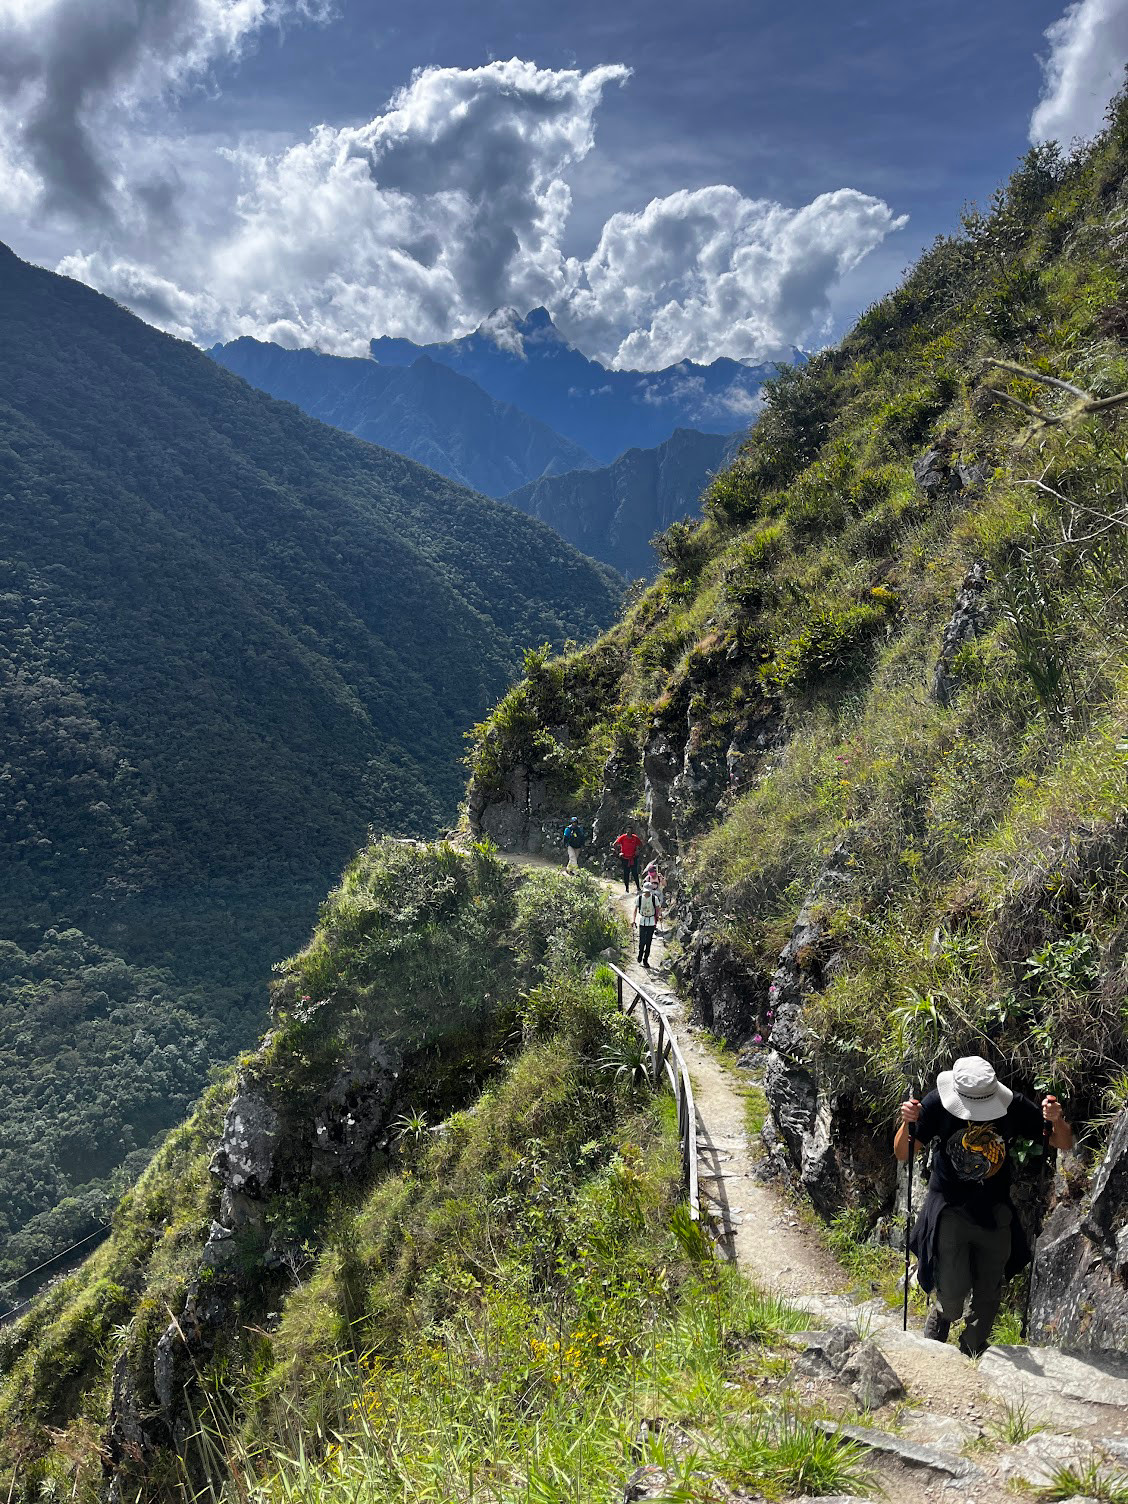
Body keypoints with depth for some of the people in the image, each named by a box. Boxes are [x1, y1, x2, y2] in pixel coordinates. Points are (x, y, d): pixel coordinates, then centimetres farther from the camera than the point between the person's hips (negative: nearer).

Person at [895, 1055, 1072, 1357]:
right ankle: (932, 1341, 25)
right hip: (949, 1211, -3)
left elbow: (1064, 1144, -2)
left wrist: (1057, 1121, -25)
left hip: (995, 1215, 3)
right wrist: (907, 1123, -33)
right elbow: (902, 1154, -12)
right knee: (953, 1295, -8)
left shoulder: (1013, 1105, -13)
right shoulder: (937, 1105, -18)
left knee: (987, 1299, 14)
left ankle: (970, 1361, 38)